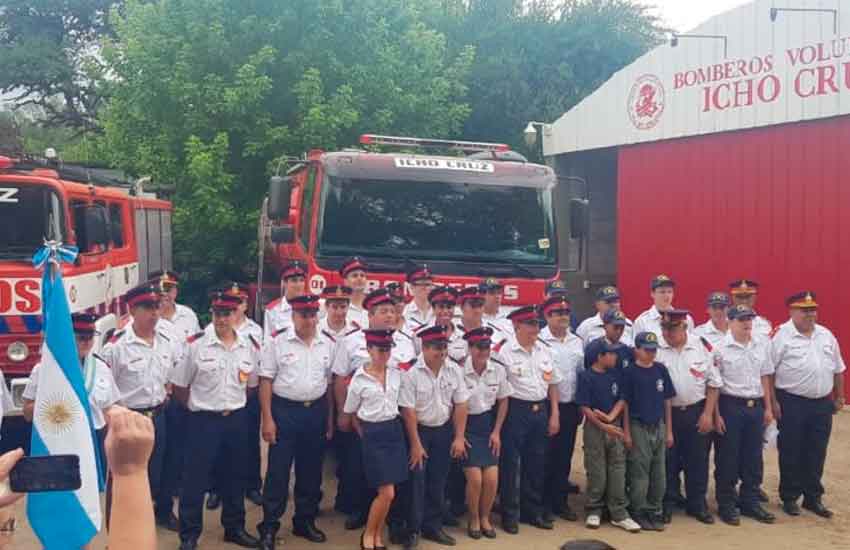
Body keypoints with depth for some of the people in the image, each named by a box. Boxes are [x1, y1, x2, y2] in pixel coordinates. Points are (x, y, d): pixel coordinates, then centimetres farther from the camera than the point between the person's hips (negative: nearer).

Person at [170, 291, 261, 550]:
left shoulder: (249, 346, 2)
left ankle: (234, 527, 31)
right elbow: (179, 386, -4)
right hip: (203, 420, -4)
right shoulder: (194, 344, -10)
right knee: (195, 479, 2)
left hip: (237, 420, 4)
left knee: (236, 477, 15)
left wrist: (234, 407, 9)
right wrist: (198, 409, 1)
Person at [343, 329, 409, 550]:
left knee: (387, 492, 6)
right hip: (373, 433, -4)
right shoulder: (359, 379, -8)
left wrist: (392, 427, 8)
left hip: (394, 430, 4)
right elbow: (350, 412, 2)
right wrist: (365, 434, 5)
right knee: (387, 492, -7)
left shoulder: (397, 375, 2)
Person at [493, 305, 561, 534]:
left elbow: (552, 383, 14)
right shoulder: (504, 351, -11)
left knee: (536, 463, 13)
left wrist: (554, 414, 10)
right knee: (511, 463, 2)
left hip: (540, 410, 6)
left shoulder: (544, 350, 8)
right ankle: (510, 514, 13)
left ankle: (533, 510, 26)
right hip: (515, 410, -6)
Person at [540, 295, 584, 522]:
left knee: (565, 456, 11)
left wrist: (581, 407, 12)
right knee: (545, 456, 1)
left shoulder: (576, 342, 10)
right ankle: (543, 503, 12)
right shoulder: (539, 341, -9)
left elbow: (582, 373, 15)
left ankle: (561, 501, 22)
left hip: (570, 406, 6)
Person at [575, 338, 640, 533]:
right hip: (594, 429, -4)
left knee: (617, 471, 4)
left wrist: (611, 417, -13)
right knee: (597, 473, 3)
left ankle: (618, 513, 10)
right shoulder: (585, 377, -9)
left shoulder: (615, 375, 6)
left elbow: (622, 399, 3)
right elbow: (585, 407, -12)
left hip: (615, 427, 4)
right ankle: (594, 511, 18)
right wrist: (603, 426, -17)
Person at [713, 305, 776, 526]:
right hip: (730, 406, -5)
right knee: (727, 458, 3)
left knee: (753, 458, 12)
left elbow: (765, 378, 14)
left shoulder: (761, 345, 8)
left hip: (755, 406, 5)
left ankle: (750, 501, 25)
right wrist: (716, 414, -11)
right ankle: (726, 505, 15)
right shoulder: (721, 348, -9)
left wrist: (768, 408, 11)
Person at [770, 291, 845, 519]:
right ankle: (789, 498, 17)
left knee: (816, 454, 11)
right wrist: (773, 402, -12)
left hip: (822, 404, 5)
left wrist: (839, 397, 17)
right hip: (792, 404, -5)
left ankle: (813, 498, 23)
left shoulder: (826, 335, 9)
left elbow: (838, 369, 17)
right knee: (791, 453, 5)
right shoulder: (782, 336, -9)